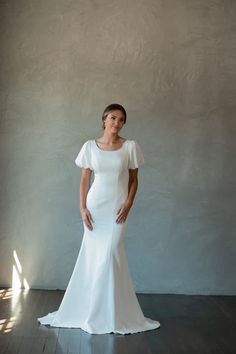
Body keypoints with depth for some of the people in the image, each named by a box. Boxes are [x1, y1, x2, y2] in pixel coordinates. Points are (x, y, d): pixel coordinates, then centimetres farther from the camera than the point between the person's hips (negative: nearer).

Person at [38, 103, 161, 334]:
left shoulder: (130, 146, 1)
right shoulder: (90, 146, 4)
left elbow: (134, 180, 5)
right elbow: (84, 180, 6)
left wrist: (128, 205, -8)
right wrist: (83, 208, -3)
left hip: (118, 207, -1)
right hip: (95, 206, 1)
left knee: (109, 256, -5)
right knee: (91, 256, 3)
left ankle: (112, 315, 10)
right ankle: (85, 309, 19)